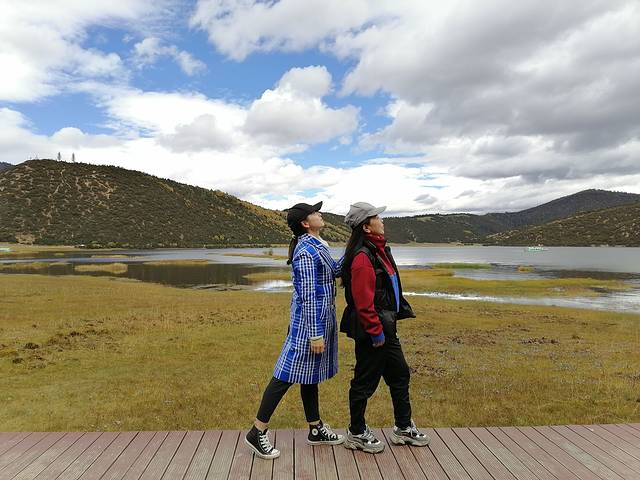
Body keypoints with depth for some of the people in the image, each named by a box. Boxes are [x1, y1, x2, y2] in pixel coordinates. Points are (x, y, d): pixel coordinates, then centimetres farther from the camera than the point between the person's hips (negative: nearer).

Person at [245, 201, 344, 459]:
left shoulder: (316, 245, 10)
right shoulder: (306, 251, -19)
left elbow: (334, 272, 20)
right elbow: (308, 295, -22)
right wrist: (315, 333, -21)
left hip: (321, 317, 10)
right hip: (310, 319, -10)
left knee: (310, 374, 17)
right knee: (288, 374, -2)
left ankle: (316, 429, 30)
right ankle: (257, 433, 10)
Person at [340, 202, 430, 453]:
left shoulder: (378, 249, 12)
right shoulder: (362, 257, -21)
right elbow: (363, 301, -25)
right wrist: (376, 331, -20)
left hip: (386, 327, 10)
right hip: (372, 331, -10)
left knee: (400, 375, 19)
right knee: (365, 381, 5)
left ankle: (403, 428, 35)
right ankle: (356, 433, 23)